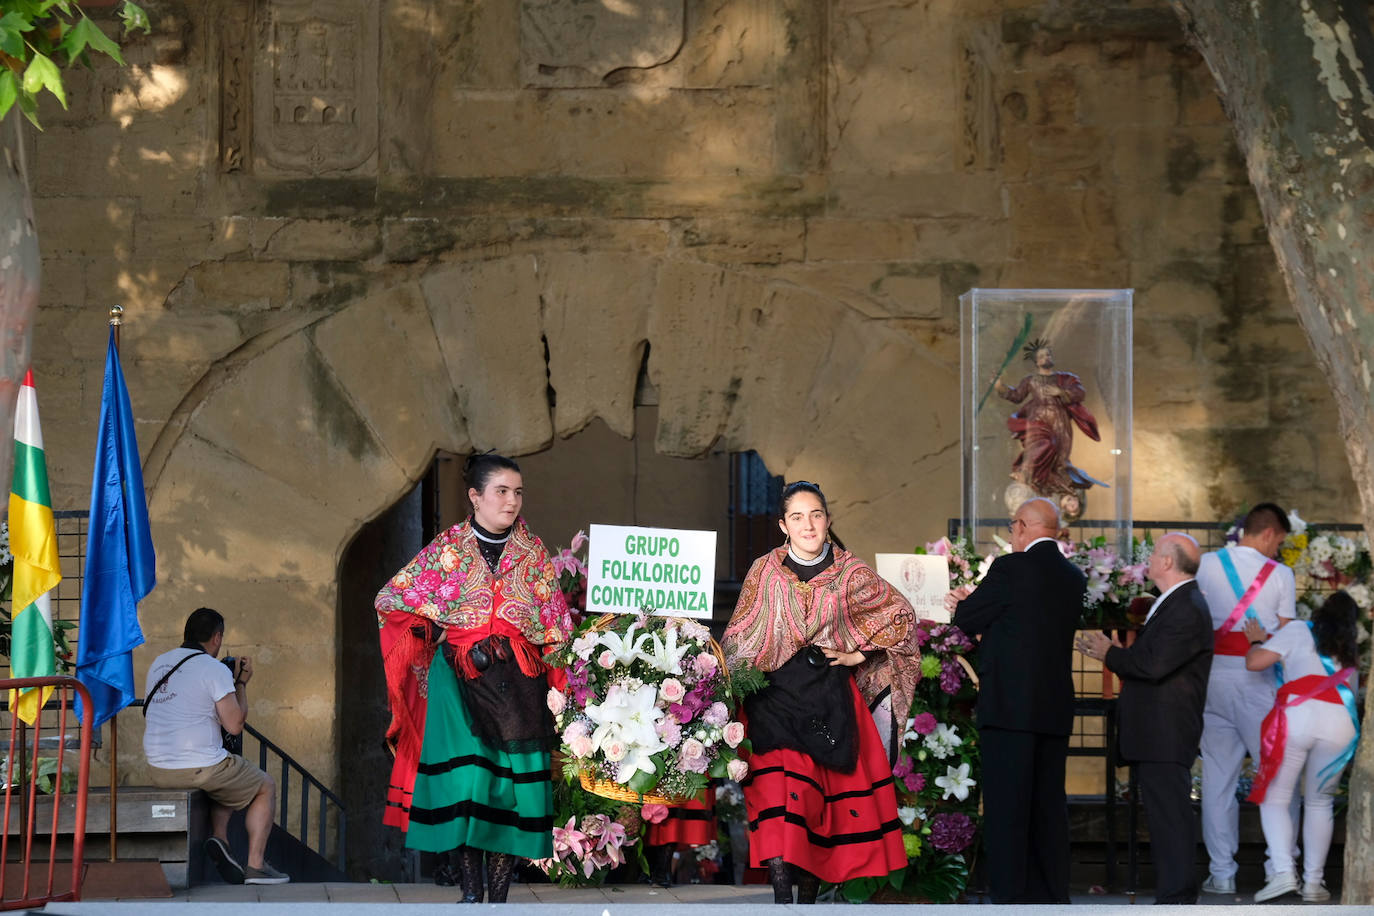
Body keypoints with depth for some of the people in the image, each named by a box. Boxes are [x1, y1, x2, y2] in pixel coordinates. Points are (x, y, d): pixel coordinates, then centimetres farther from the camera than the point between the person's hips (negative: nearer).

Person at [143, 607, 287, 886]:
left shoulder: (158, 663, 9)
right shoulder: (215, 669, -12)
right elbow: (235, 724, -12)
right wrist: (242, 682, 3)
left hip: (157, 770, 7)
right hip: (200, 767, -7)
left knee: (227, 780, 35)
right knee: (266, 788, 16)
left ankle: (219, 837, 12)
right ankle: (255, 865, 9)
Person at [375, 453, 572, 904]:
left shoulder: (533, 552, 12)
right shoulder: (448, 547, 6)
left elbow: (557, 622, 14)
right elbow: (390, 598, 8)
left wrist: (552, 676, 4)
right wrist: (439, 632, 1)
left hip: (519, 680, 2)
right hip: (459, 674, -2)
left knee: (513, 781, -4)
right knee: (463, 777, -16)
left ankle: (499, 896, 1)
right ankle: (471, 892, -12)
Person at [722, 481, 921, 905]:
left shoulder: (850, 574, 4)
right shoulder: (765, 572, 4)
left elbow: (901, 615, 13)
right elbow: (739, 638, 12)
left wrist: (858, 655, 6)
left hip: (829, 699, 1)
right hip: (775, 698, -1)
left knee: (826, 797, 1)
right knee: (780, 790, -15)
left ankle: (809, 894, 12)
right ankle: (782, 896, -19)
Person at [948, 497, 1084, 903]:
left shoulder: (1010, 568, -11)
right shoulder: (1073, 577, 10)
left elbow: (967, 620, -4)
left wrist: (965, 602, 20)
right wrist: (977, 601, 25)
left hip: (1010, 705, -7)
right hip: (1055, 707, 7)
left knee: (1007, 805, -3)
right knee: (1049, 805, 11)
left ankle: (1011, 894, -4)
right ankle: (1052, 892, 14)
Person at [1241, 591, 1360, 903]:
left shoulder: (1299, 632, 14)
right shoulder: (1351, 654, 29)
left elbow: (1255, 662, 6)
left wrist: (1256, 641, 27)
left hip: (1298, 714, -3)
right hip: (1340, 723, 3)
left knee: (1275, 798, 4)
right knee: (1319, 803, 17)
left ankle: (1283, 871, -13)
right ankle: (1313, 881, 10)